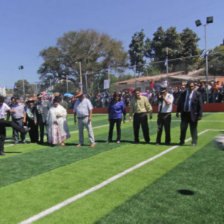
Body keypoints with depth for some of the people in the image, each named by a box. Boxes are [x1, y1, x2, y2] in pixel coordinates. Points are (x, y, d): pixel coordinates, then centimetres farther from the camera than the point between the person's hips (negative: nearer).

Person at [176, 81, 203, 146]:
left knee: (193, 129, 4)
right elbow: (179, 103, 14)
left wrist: (200, 115, -8)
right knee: (183, 128, 10)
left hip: (193, 114, -3)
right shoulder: (183, 93, 8)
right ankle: (181, 141, 24)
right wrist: (178, 111, 9)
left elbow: (200, 105, -4)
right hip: (184, 113, 3)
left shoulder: (197, 94, -2)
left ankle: (194, 142, 19)